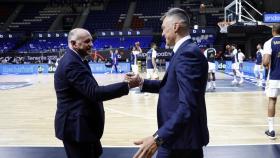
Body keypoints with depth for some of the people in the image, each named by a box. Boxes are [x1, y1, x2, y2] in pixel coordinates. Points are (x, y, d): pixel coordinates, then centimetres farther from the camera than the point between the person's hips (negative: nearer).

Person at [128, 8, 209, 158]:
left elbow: (187, 106, -30)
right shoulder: (185, 51, 10)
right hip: (178, 134, 9)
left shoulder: (188, 53, -22)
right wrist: (143, 83, 11)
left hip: (182, 139, -9)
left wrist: (158, 137, -35)